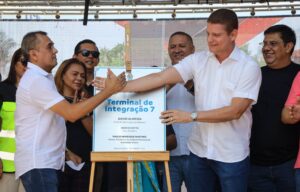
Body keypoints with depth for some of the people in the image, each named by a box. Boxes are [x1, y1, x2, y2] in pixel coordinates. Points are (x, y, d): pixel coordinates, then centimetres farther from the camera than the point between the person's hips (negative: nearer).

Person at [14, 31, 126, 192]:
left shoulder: (40, 78, 17)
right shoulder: (36, 80, -17)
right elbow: (71, 114, -24)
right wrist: (109, 90, -21)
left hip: (47, 161, 10)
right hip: (37, 163, -10)